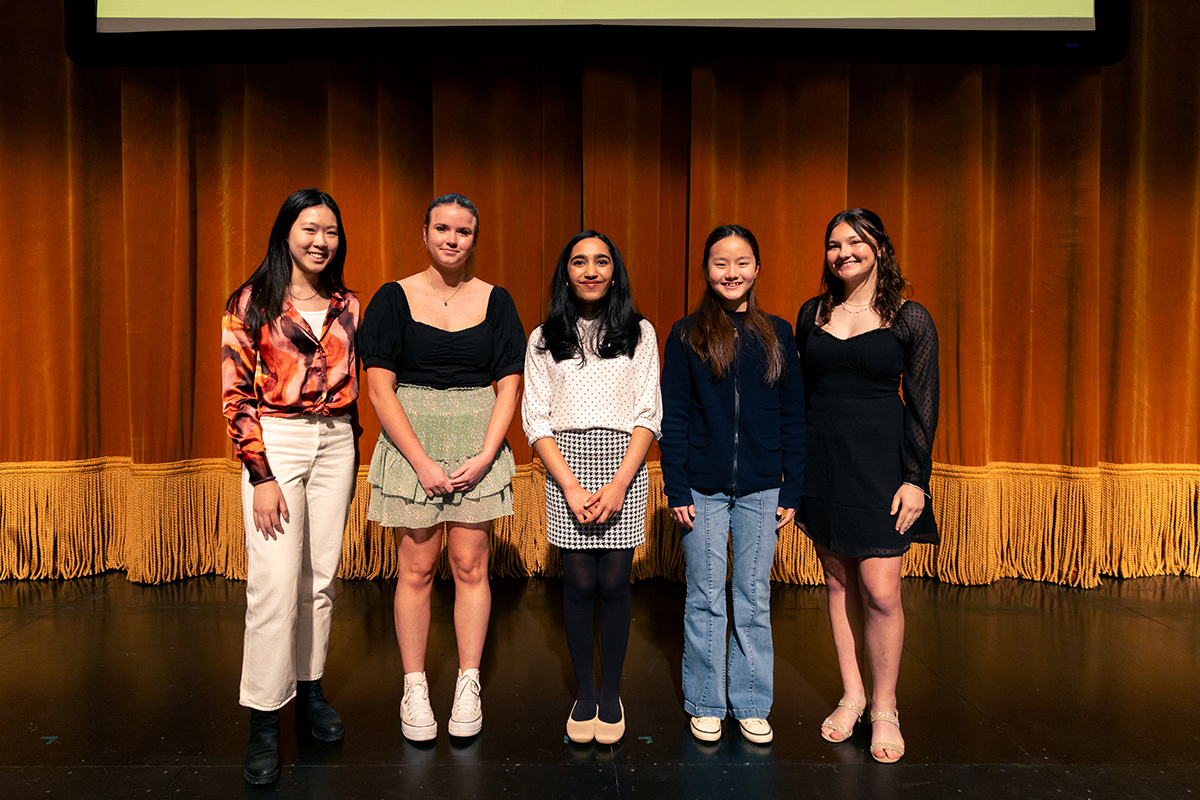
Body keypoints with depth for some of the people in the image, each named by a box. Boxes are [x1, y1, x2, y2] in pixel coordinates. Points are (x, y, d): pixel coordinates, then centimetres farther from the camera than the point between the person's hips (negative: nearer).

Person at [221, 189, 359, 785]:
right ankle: (264, 719, 7)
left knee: (321, 577, 11)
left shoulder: (347, 307, 9)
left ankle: (310, 687, 27)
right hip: (275, 444, -4)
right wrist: (261, 476, -13)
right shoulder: (252, 303, -4)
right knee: (275, 585, -6)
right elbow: (236, 393, -7)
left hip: (335, 443, 4)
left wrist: (351, 457, 14)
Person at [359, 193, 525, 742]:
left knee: (470, 567, 6)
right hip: (411, 444, -1)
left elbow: (508, 387, 3)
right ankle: (414, 688, 21)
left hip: (479, 447, 1)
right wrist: (421, 461, -12)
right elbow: (379, 389, -5)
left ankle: (468, 686, 21)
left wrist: (485, 455, -9)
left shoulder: (495, 301, 5)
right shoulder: (394, 299, 0)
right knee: (416, 569, 5)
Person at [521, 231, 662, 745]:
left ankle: (611, 694, 18)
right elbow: (536, 419, 3)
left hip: (624, 465, 0)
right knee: (579, 582, 0)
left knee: (614, 583, 1)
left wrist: (619, 483, -10)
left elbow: (649, 414, 2)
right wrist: (571, 486, -8)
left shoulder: (639, 334, 8)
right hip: (567, 465, 0)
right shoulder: (545, 339, 8)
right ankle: (583, 694, 18)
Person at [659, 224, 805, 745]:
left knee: (754, 600, 10)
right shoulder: (686, 335, 1)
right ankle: (706, 705, 24)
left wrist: (791, 490, 2)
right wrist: (676, 488, -6)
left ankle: (752, 705, 26)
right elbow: (672, 418, -1)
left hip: (760, 489, 1)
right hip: (703, 487, -1)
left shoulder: (777, 335, 5)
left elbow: (793, 418, 6)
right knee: (705, 599, 8)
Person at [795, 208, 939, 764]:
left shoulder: (910, 320, -3)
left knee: (881, 592, -4)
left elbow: (922, 405, -3)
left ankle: (884, 708, 18)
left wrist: (915, 478, -8)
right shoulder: (812, 313, 7)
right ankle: (851, 694, 28)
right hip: (821, 460, 4)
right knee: (838, 582, 12)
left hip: (880, 462, -3)